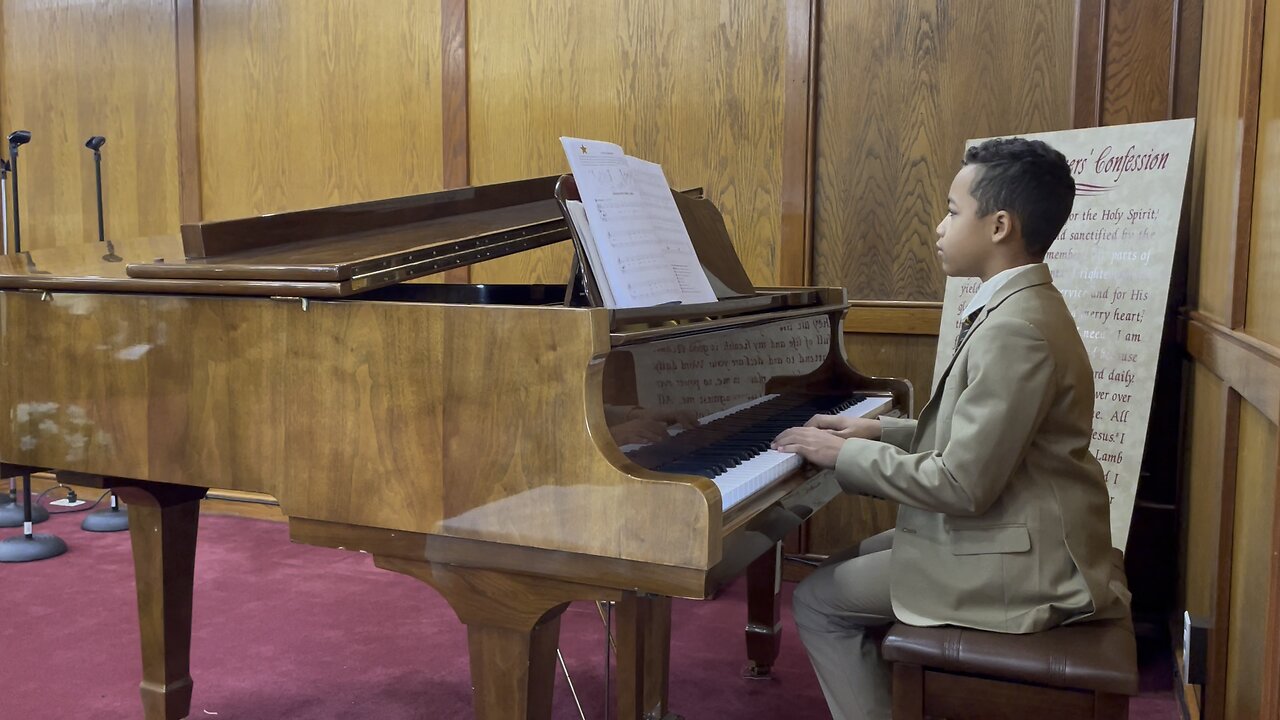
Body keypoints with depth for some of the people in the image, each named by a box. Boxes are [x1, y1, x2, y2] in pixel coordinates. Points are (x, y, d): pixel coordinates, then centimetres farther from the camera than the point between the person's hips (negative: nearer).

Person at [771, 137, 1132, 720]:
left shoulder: (1015, 329, -24)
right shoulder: (1019, 306, 9)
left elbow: (962, 485, -26)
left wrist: (845, 455, -15)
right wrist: (876, 430, 6)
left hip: (1021, 563, -10)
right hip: (1015, 533, 10)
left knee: (819, 602, -3)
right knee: (845, 567, 18)